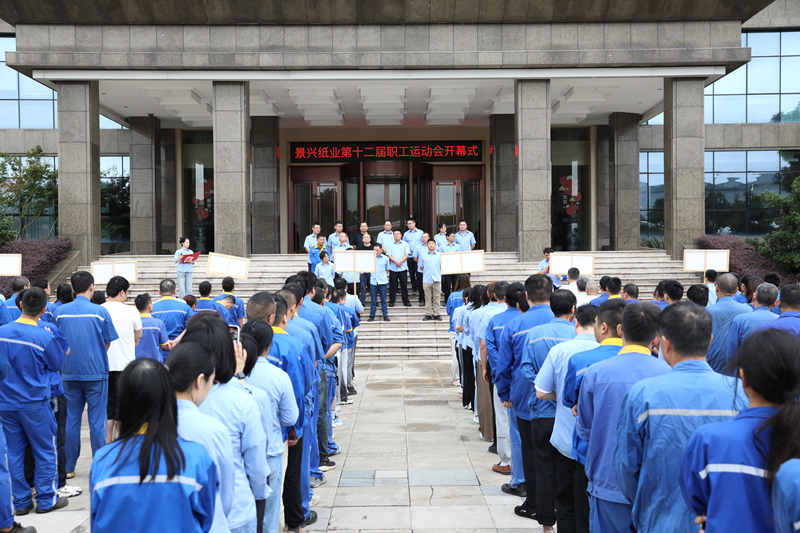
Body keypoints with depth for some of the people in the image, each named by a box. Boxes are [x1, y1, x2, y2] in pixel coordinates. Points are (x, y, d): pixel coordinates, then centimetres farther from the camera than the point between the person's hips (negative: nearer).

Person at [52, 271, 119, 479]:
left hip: (70, 373, 3)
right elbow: (108, 344, -1)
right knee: (96, 421, 4)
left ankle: (69, 467, 17)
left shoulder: (60, 312, 0)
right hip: (96, 373, -3)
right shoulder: (100, 311, -9)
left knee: (71, 420, 11)